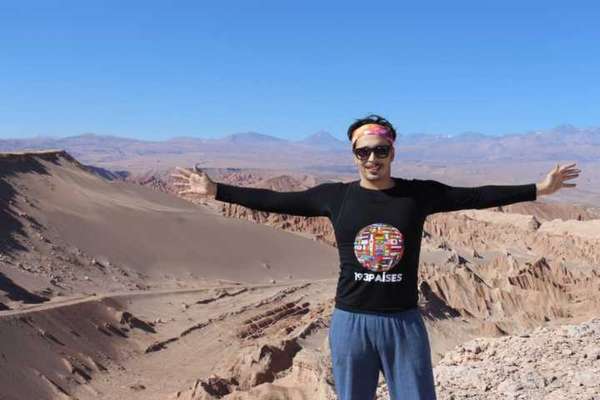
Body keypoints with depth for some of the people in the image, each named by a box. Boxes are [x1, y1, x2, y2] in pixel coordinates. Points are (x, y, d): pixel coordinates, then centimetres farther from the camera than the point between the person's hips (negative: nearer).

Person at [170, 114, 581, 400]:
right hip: (350, 322, 0)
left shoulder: (420, 194, -2)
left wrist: (538, 189, -4)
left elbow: (477, 196, -1)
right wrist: (215, 190, -1)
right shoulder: (335, 196, -3)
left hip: (404, 322, 0)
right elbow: (274, 200, 0)